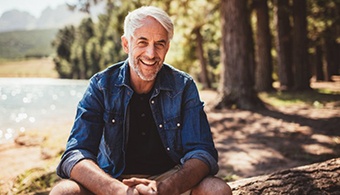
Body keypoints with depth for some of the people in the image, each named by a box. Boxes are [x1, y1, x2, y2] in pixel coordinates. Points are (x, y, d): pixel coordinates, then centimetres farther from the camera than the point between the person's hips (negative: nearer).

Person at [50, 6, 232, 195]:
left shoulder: (184, 87, -7)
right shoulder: (101, 85, -8)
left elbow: (202, 152, -13)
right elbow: (75, 154, -17)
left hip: (171, 178, 1)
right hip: (113, 179, 0)